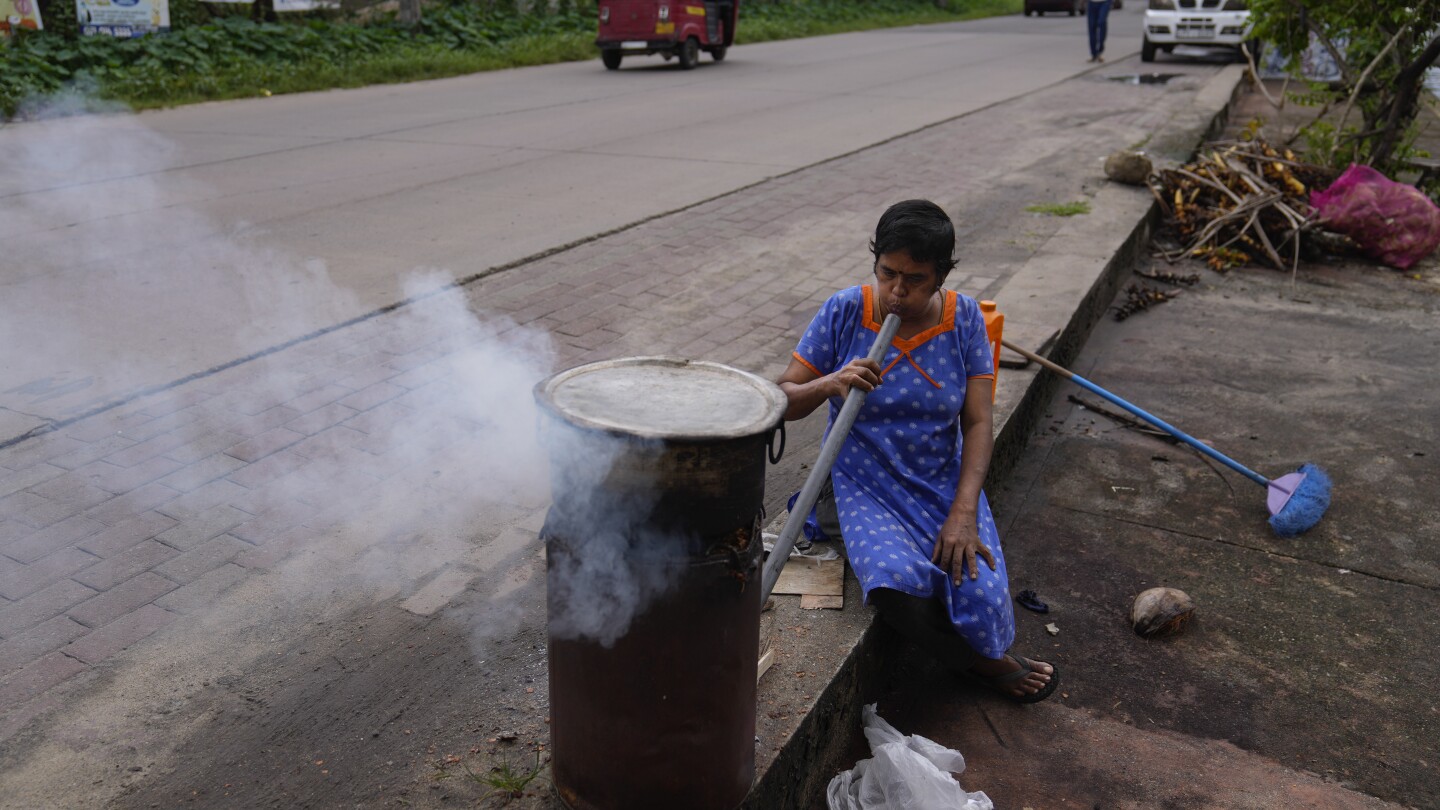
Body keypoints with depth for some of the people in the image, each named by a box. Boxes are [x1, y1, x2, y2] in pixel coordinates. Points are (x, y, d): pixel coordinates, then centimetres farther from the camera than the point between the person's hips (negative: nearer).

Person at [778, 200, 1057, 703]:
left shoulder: (964, 318, -2)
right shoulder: (844, 312, -6)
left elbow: (978, 422, -4)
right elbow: (783, 401, -3)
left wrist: (963, 513, -16)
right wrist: (829, 384, -26)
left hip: (945, 486, 1)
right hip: (865, 487, -1)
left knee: (980, 595, -26)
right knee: (898, 584, -31)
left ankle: (985, 652, 13)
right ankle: (986, 663, 0)